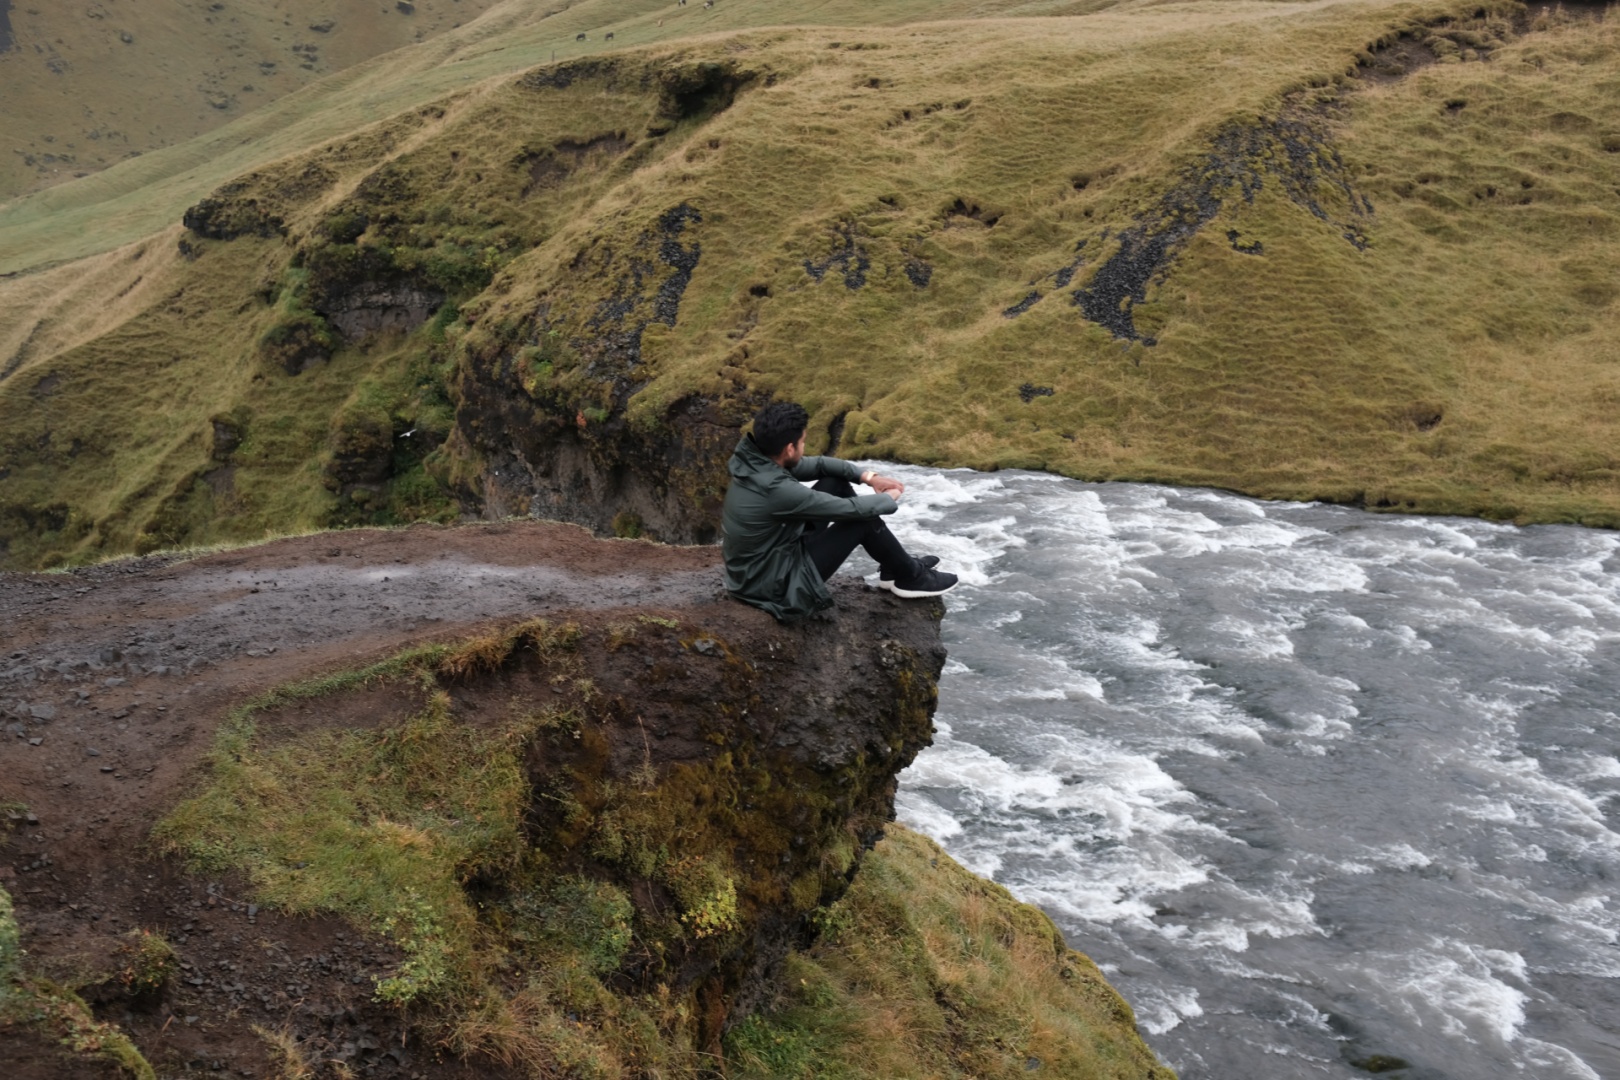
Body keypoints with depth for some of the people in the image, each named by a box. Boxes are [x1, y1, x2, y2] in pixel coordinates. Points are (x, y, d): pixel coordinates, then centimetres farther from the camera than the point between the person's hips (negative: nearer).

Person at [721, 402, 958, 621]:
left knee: (836, 484, 9)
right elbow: (852, 508, -20)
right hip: (776, 585, -9)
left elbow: (818, 464, 11)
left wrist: (868, 477, 2)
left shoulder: (755, 461, -5)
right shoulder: (777, 490, -32)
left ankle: (895, 565, 23)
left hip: (757, 567, 9)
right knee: (862, 519, -7)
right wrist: (890, 498, -1)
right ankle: (911, 577, 18)